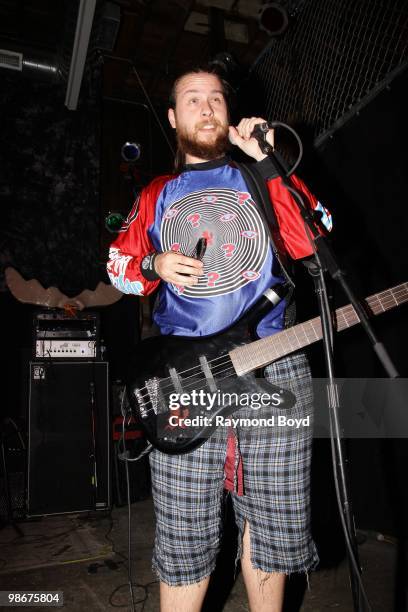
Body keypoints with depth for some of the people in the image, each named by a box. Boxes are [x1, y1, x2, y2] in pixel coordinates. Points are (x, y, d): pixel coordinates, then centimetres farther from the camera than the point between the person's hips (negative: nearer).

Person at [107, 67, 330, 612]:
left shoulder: (259, 179, 13)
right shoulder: (157, 194, 17)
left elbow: (312, 241, -4)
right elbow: (119, 265, 20)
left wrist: (267, 160, -6)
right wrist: (154, 266, -2)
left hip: (274, 367, 0)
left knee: (272, 525, 11)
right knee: (185, 539, 5)